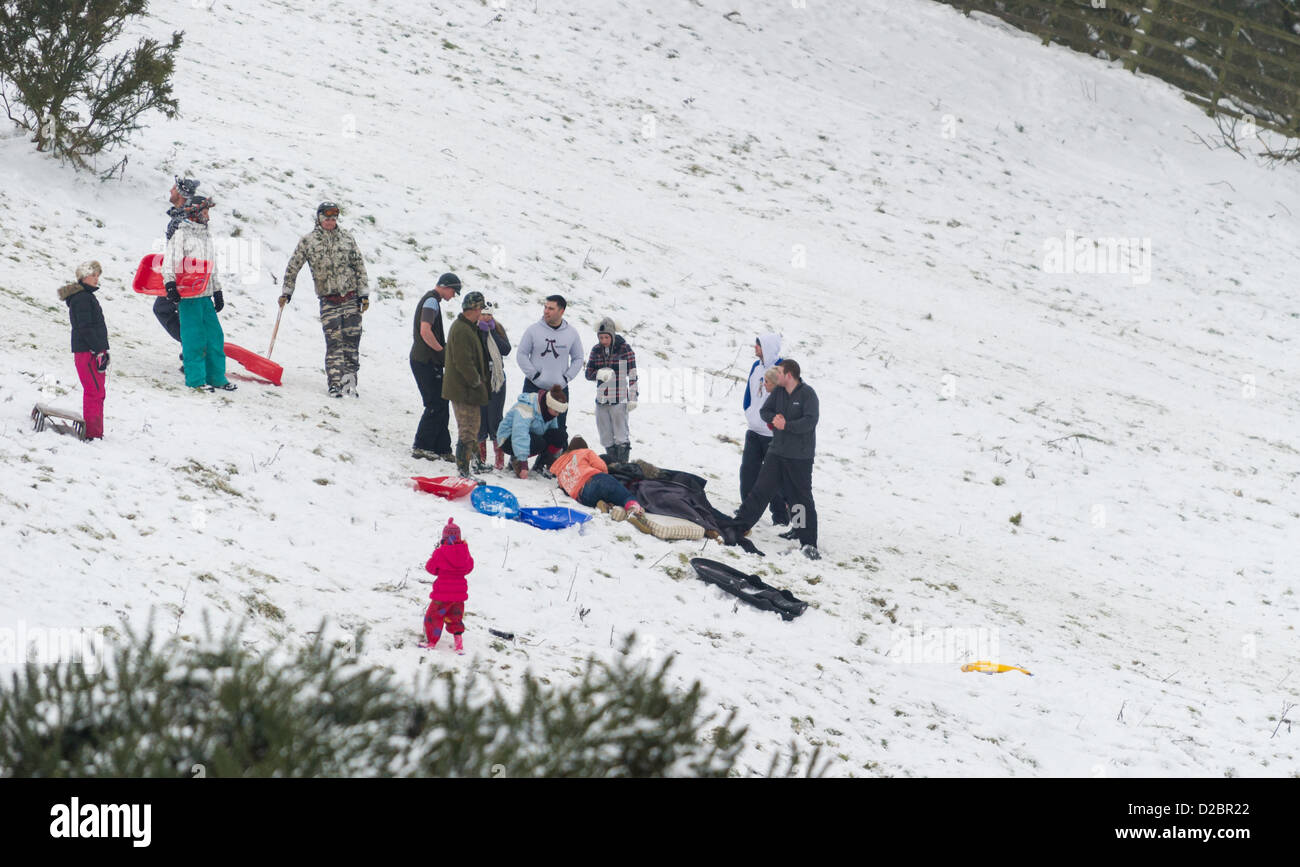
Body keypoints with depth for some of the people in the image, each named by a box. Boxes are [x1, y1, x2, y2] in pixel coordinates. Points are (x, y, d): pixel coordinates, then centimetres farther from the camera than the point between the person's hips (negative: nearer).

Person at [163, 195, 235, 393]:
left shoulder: (206, 236, 19)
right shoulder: (181, 235, -6)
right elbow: (170, 261, -14)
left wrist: (217, 291, 26)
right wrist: (170, 283, -27)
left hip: (206, 295, 8)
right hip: (188, 295, -8)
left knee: (215, 335, 6)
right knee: (194, 338, -6)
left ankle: (216, 376, 14)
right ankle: (195, 378, 0)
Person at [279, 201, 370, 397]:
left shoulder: (347, 238, 9)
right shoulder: (308, 241, 4)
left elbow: (360, 267, 12)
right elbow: (293, 267, 11)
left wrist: (364, 294, 8)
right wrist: (286, 292, 11)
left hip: (351, 298, 2)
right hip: (328, 300, -2)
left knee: (352, 341, -2)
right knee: (334, 343, -9)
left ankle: (349, 382, 3)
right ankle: (335, 383, -6)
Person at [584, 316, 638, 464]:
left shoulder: (625, 349, -5)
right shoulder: (596, 350, 8)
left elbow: (632, 375, -3)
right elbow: (589, 373, 10)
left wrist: (633, 398, -6)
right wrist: (600, 374, -13)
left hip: (619, 400, -5)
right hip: (601, 400, 5)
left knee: (621, 437, -7)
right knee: (606, 437, 8)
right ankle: (612, 464, 16)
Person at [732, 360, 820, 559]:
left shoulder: (807, 394, -13)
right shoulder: (778, 392, 6)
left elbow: (810, 421, -22)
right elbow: (764, 411, 8)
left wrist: (786, 425, -27)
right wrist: (774, 418, -14)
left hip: (800, 457, -6)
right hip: (777, 451, 6)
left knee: (802, 496, -2)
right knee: (760, 489, 7)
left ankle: (808, 543, 2)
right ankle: (739, 525, 13)